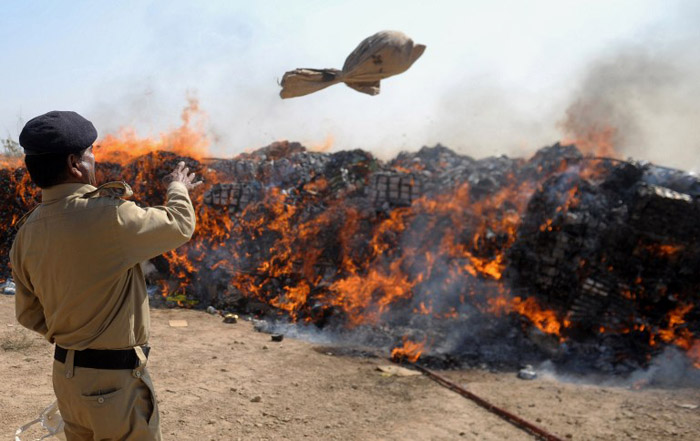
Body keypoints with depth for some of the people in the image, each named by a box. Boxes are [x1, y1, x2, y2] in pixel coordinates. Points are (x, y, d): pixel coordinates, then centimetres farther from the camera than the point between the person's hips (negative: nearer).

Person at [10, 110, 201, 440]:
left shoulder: (27, 233, -2)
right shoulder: (108, 217, -24)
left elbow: (29, 314, 7)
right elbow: (180, 225, -8)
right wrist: (178, 189, 11)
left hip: (65, 374, 7)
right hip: (116, 379, -7)